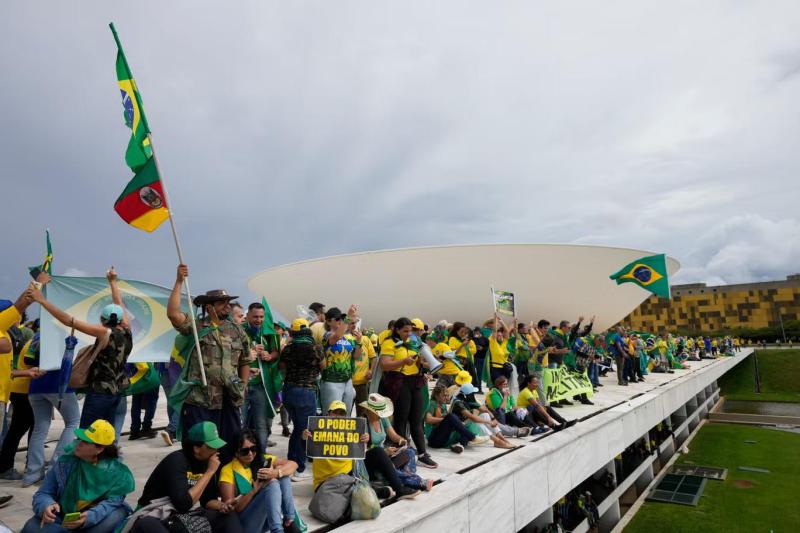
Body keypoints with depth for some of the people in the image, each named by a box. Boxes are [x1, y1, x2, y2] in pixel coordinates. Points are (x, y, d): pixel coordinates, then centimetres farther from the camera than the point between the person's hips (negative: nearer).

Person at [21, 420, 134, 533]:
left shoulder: (115, 470, -12)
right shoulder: (65, 461, -6)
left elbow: (113, 500, -18)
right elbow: (43, 494, -3)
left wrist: (90, 516, -36)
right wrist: (46, 506, -27)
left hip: (97, 520, -2)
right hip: (64, 518, 3)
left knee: (117, 515, -34)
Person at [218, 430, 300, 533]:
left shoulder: (263, 460, 6)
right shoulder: (228, 470, -7)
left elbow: (293, 465, -5)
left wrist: (276, 473, -26)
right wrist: (254, 491, -25)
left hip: (269, 518, 5)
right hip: (245, 522, -5)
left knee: (283, 474, -15)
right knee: (272, 484, -28)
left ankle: (288, 522, -19)